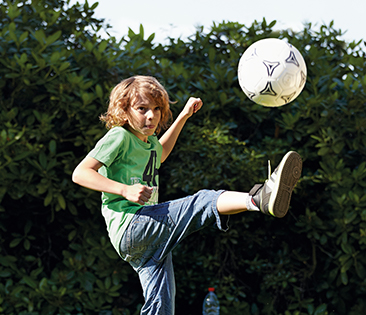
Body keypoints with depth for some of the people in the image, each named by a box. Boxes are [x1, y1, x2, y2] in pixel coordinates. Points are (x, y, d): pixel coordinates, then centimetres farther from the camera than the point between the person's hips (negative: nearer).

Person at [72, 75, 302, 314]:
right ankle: (260, 198, -47)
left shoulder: (150, 140, 22)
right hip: (128, 225, -9)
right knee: (204, 202, -25)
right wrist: (125, 190, -21)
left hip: (149, 240, 9)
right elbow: (80, 173, -12)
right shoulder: (119, 136, -4)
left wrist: (184, 116, 40)